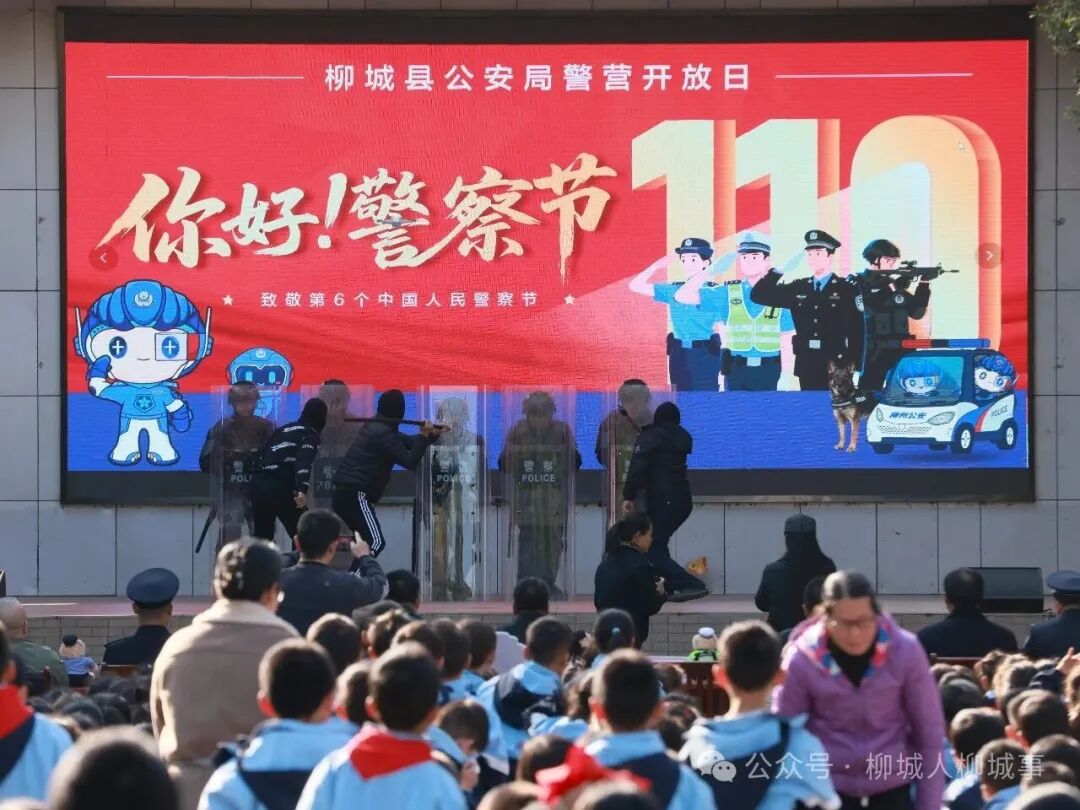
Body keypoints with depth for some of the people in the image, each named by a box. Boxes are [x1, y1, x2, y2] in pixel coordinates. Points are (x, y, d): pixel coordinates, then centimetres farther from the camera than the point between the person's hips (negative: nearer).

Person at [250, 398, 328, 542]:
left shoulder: (283, 429, 24)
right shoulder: (311, 434, 3)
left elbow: (262, 455, 25)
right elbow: (303, 461, -15)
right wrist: (302, 490, -27)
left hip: (258, 482, 7)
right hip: (280, 487, -7)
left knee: (262, 537, 18)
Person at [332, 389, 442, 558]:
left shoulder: (374, 426, 17)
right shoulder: (383, 433, -13)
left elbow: (405, 443, 25)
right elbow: (409, 461, -16)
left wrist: (432, 434, 14)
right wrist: (424, 436, -11)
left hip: (343, 494, 10)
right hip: (355, 495, -10)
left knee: (366, 540, 18)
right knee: (376, 542, -14)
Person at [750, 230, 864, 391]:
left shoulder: (848, 288, -1)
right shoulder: (799, 288, 11)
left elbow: (858, 330, -6)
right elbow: (758, 296, 11)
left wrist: (856, 369, -12)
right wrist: (776, 273, 1)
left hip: (837, 367, -4)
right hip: (807, 366, 4)